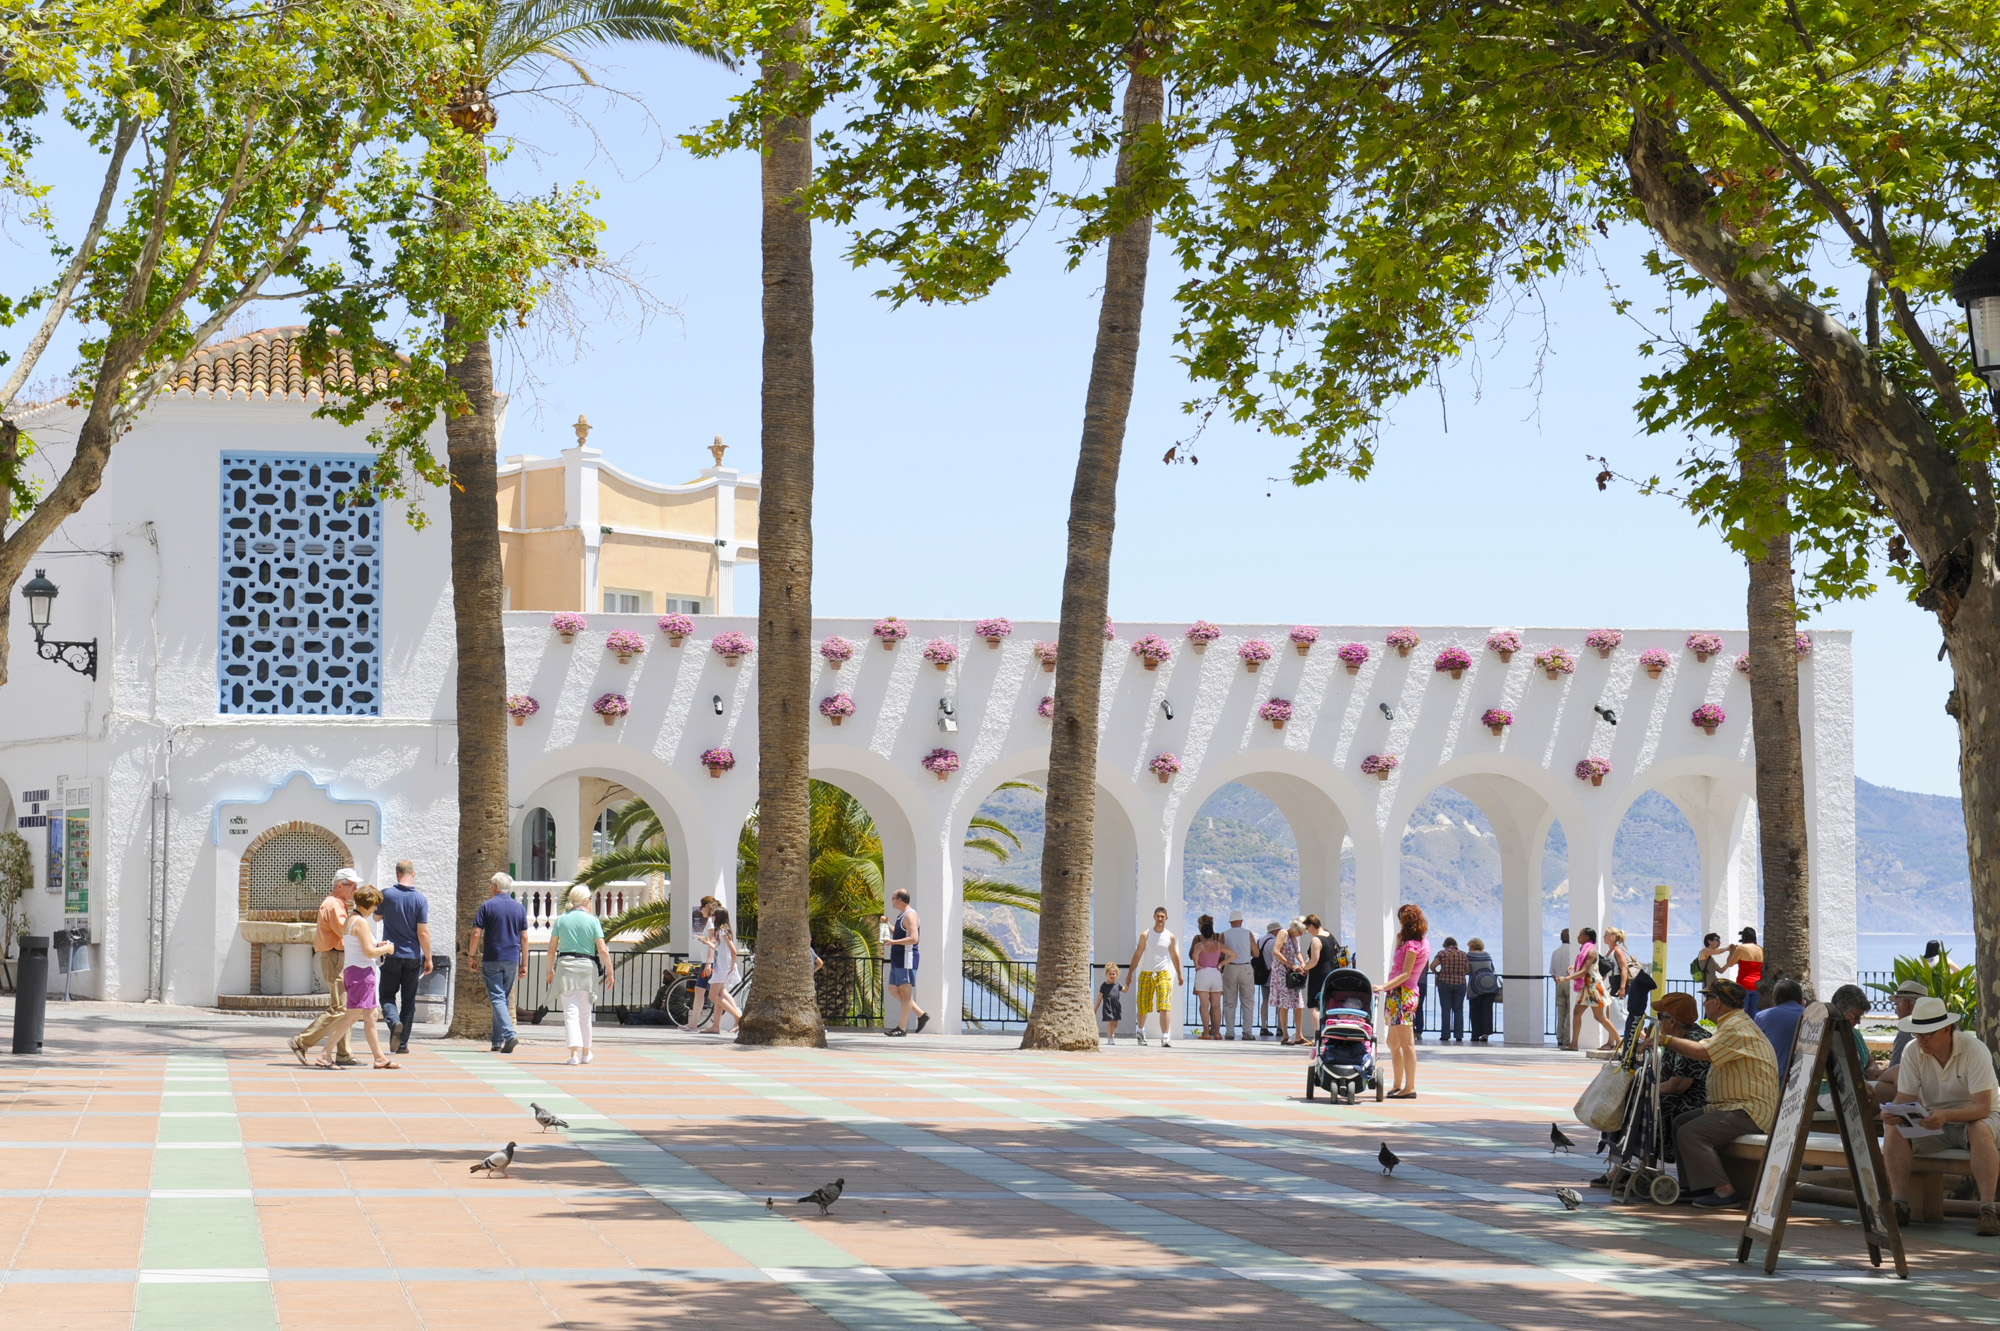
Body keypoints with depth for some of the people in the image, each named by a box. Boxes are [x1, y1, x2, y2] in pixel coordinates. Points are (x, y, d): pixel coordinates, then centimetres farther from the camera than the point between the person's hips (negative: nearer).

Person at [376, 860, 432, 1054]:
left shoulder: (386, 895, -6)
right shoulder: (420, 899, -8)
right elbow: (423, 932, -9)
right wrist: (428, 958, 0)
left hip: (391, 956, 0)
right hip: (413, 956, 0)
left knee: (388, 995, 9)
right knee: (408, 1000, 10)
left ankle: (394, 1021, -22)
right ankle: (402, 1044, 10)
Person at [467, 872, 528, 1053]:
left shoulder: (487, 906, -4)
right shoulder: (519, 908, 8)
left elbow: (476, 934, -8)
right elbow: (524, 937, 8)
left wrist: (471, 956, 3)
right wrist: (524, 963, 13)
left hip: (492, 959, -4)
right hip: (512, 960, 4)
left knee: (497, 998, -7)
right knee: (505, 999, 13)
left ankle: (509, 1034, -25)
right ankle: (498, 1042, 15)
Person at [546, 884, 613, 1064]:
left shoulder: (561, 919, 4)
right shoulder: (592, 921, -1)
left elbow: (551, 949, 6)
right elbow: (603, 950, -6)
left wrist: (550, 970, 18)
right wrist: (610, 971, 4)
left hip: (565, 964, 0)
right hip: (587, 967, 0)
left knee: (571, 1011, -3)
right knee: (585, 1012, 15)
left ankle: (574, 1052, -18)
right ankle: (585, 1053, 27)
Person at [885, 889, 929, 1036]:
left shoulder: (909, 915, -14)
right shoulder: (901, 915, 18)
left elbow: (913, 938, -24)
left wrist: (893, 942, -22)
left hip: (907, 958, -11)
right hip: (898, 958, 11)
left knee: (905, 991, -7)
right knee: (893, 989, 12)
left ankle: (902, 1028, -5)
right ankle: (921, 1014, 15)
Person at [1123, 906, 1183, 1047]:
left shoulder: (1170, 936, 6)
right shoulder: (1146, 935, 1)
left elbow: (1174, 956, 17)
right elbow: (1138, 954, 2)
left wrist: (1179, 975, 23)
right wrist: (1130, 973, -1)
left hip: (1163, 974, 0)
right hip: (1146, 973, 0)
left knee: (1165, 1007, -15)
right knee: (1143, 1007, 8)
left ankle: (1165, 1038, -19)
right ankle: (1141, 1030, 36)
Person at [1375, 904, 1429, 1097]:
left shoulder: (1412, 944, -11)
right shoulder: (1421, 942, 18)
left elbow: (1405, 974, -17)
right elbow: (1397, 967, 20)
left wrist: (1384, 987, -23)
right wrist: (1398, 941, 15)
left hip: (1403, 993, -11)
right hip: (1397, 994, 11)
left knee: (1406, 1042, -10)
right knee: (1394, 1043, 15)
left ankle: (1409, 1088, -12)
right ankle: (1398, 1086, 21)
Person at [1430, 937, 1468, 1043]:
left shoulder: (1442, 953, -1)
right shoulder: (1463, 954, 6)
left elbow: (1432, 966, -8)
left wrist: (1437, 973, 9)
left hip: (1445, 982, -2)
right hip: (1460, 983, 2)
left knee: (1445, 1010, 2)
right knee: (1458, 1010, 6)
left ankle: (1445, 1035, 0)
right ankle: (1458, 1035, 2)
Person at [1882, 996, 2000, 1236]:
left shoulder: (1973, 1050, -22)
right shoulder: (1912, 1051, -9)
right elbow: (1905, 1098, -9)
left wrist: (1946, 1115, -47)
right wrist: (1893, 1113, -35)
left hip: (1974, 1118, -4)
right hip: (1935, 1121, 4)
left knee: (1980, 1130, -39)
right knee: (1894, 1129, -23)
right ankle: (1900, 1205, -23)